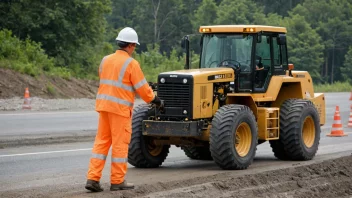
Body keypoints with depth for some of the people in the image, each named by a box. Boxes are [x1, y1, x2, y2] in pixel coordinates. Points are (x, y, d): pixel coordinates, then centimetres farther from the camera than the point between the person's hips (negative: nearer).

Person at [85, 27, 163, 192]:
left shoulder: (106, 60, 10)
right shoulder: (131, 63, -10)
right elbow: (142, 88, -9)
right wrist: (156, 100, 5)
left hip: (104, 105, 7)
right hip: (120, 108, -7)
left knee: (102, 142, 9)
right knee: (120, 143, 1)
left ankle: (93, 178, 3)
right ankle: (117, 181, 6)